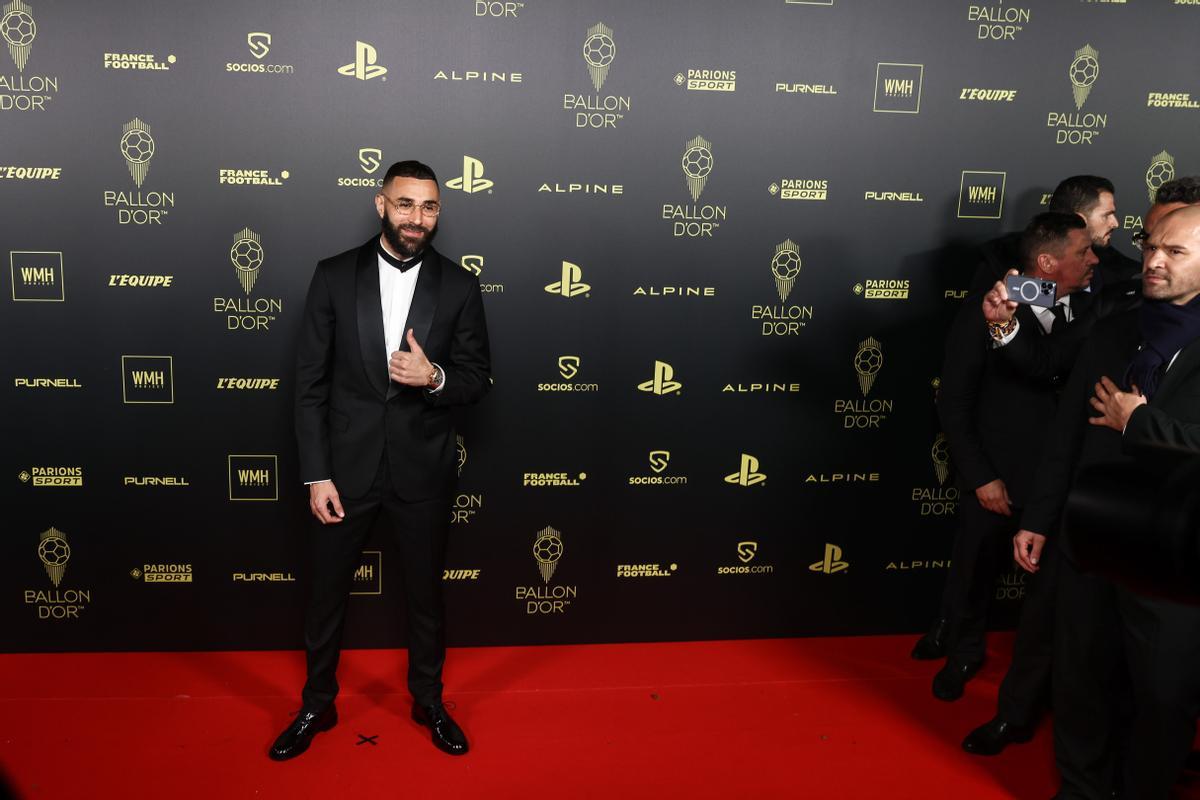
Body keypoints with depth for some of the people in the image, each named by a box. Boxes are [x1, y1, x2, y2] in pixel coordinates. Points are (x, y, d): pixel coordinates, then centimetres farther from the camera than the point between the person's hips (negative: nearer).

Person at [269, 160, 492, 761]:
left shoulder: (459, 286, -2)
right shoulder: (334, 276, -4)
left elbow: (478, 379, 1)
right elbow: (310, 383, -4)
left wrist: (434, 378, -22)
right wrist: (316, 474, -8)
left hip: (423, 470, 0)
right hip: (346, 467, 0)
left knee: (426, 593, 16)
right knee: (327, 592, 14)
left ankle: (428, 700, 38)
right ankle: (318, 705, 36)